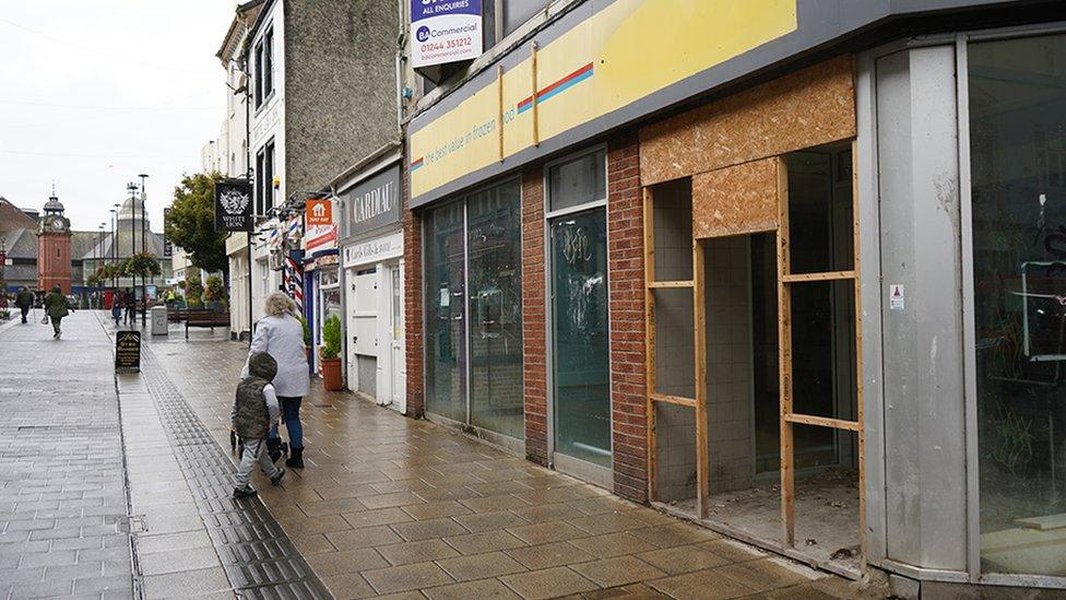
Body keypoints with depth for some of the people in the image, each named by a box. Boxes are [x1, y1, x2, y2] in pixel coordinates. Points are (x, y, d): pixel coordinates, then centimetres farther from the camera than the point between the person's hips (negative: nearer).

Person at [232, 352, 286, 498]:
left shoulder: (242, 384, 6)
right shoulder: (266, 388, -18)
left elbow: (235, 406, 13)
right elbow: (273, 407, -26)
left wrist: (234, 423, 21)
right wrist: (272, 423, -10)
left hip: (242, 427, 9)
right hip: (258, 429, -8)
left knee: (262, 452, 23)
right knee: (251, 456, 0)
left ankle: (274, 474, 42)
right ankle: (240, 487, 4)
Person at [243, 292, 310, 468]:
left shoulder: (265, 323, -1)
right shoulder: (297, 324, 16)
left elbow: (256, 351, -8)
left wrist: (247, 374, -6)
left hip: (275, 376, -5)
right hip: (298, 377, 5)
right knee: (293, 416, 12)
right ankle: (297, 456, 13)